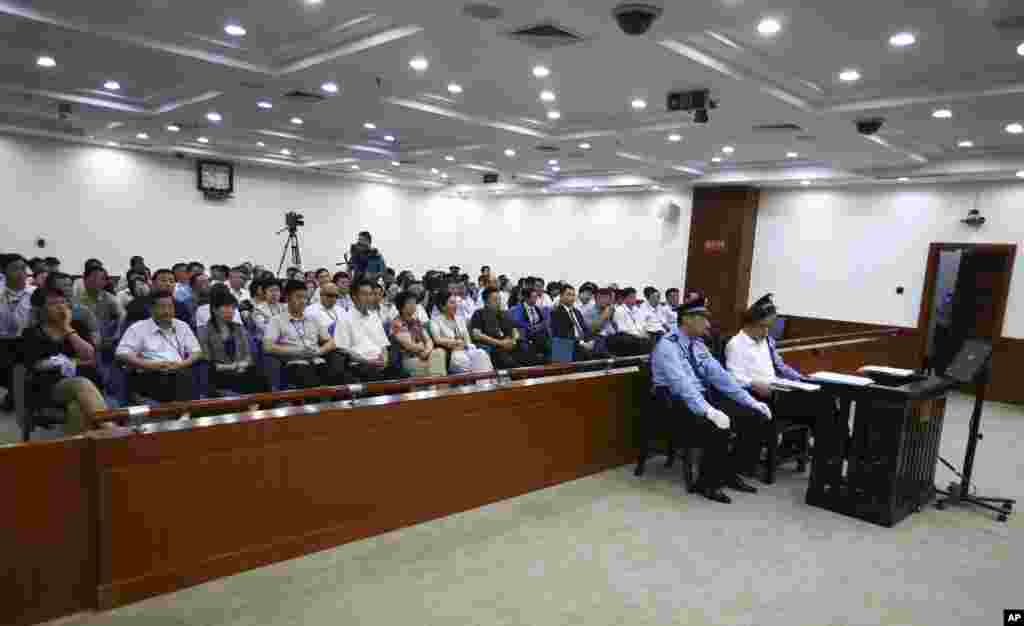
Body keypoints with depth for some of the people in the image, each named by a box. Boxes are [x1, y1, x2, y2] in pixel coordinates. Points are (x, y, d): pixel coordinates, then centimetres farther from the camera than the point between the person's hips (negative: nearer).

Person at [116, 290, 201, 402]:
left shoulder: (182, 326, 21)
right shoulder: (138, 328, 11)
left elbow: (196, 352, 19)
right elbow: (121, 354, 2)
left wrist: (181, 364, -2)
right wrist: (148, 365, -10)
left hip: (179, 374, 2)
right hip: (150, 375, -2)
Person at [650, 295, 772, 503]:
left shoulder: (698, 344, 11)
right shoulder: (667, 346, -15)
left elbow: (719, 375, 9)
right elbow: (682, 385, -27)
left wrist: (751, 401, 1)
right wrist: (710, 412, -40)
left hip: (705, 397, 9)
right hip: (680, 403, -8)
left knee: (756, 418, -4)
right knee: (719, 427, -33)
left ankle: (731, 473, 9)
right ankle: (707, 482, -11)